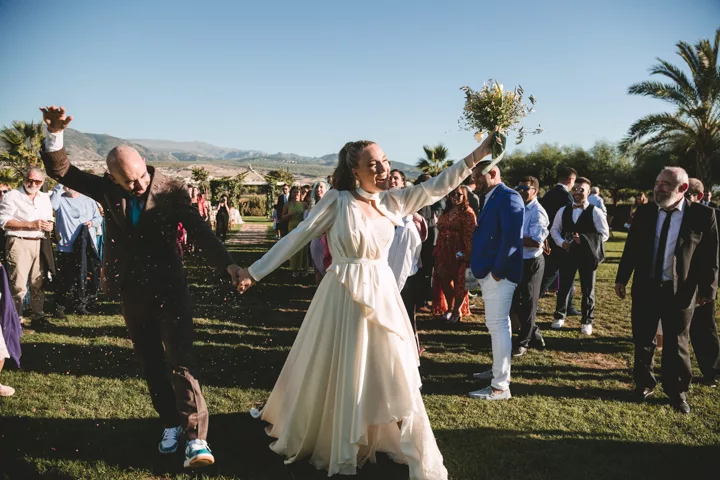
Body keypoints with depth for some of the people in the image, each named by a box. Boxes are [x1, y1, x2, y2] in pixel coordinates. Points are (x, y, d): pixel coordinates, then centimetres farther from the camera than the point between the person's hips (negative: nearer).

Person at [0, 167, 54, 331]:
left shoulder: (45, 198, 17)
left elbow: (49, 219, 23)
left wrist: (49, 225, -2)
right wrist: (30, 224, -16)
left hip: (39, 244, 6)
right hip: (19, 243, -6)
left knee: (38, 283, 11)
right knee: (18, 285, -8)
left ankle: (37, 316, 20)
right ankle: (16, 320, -1)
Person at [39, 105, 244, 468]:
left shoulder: (170, 190, -11)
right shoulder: (108, 190, -3)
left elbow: (199, 230, -15)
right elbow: (60, 171, -1)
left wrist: (227, 263, -28)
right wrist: (55, 133, -19)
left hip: (169, 288, -4)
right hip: (132, 292, 4)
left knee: (180, 361, -8)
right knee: (151, 363, 14)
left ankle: (195, 436, -4)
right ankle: (171, 423, 29)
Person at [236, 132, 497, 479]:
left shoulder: (391, 201, 2)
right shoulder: (337, 201, -9)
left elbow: (436, 187, -2)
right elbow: (297, 237, -8)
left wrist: (477, 155, -11)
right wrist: (255, 271, -8)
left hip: (382, 294, 4)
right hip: (344, 297, -4)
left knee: (395, 372, 11)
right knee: (339, 375, 9)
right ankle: (339, 450, 33)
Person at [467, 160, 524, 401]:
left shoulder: (508, 196, -13)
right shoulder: (492, 198, 17)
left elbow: (512, 236, -21)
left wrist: (498, 270, -20)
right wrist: (478, 266, 13)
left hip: (498, 273, -10)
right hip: (489, 272, 10)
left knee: (497, 324, -7)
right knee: (498, 323, 18)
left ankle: (500, 386, -1)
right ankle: (498, 370, 31)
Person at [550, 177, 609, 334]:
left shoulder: (595, 212, -6)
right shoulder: (563, 211, 5)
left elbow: (604, 234, -7)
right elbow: (554, 229, 12)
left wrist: (584, 239, -18)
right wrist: (561, 242, -7)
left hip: (587, 255, -3)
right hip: (567, 254, 3)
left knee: (588, 290, 9)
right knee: (563, 287, 11)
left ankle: (587, 321, 21)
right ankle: (559, 316, 26)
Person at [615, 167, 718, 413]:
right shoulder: (644, 212, -1)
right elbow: (631, 248, 5)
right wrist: (621, 279, 6)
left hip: (680, 291, -2)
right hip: (645, 287, 3)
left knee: (676, 345, 10)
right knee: (642, 340, 13)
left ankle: (677, 393, 28)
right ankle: (644, 384, 33)